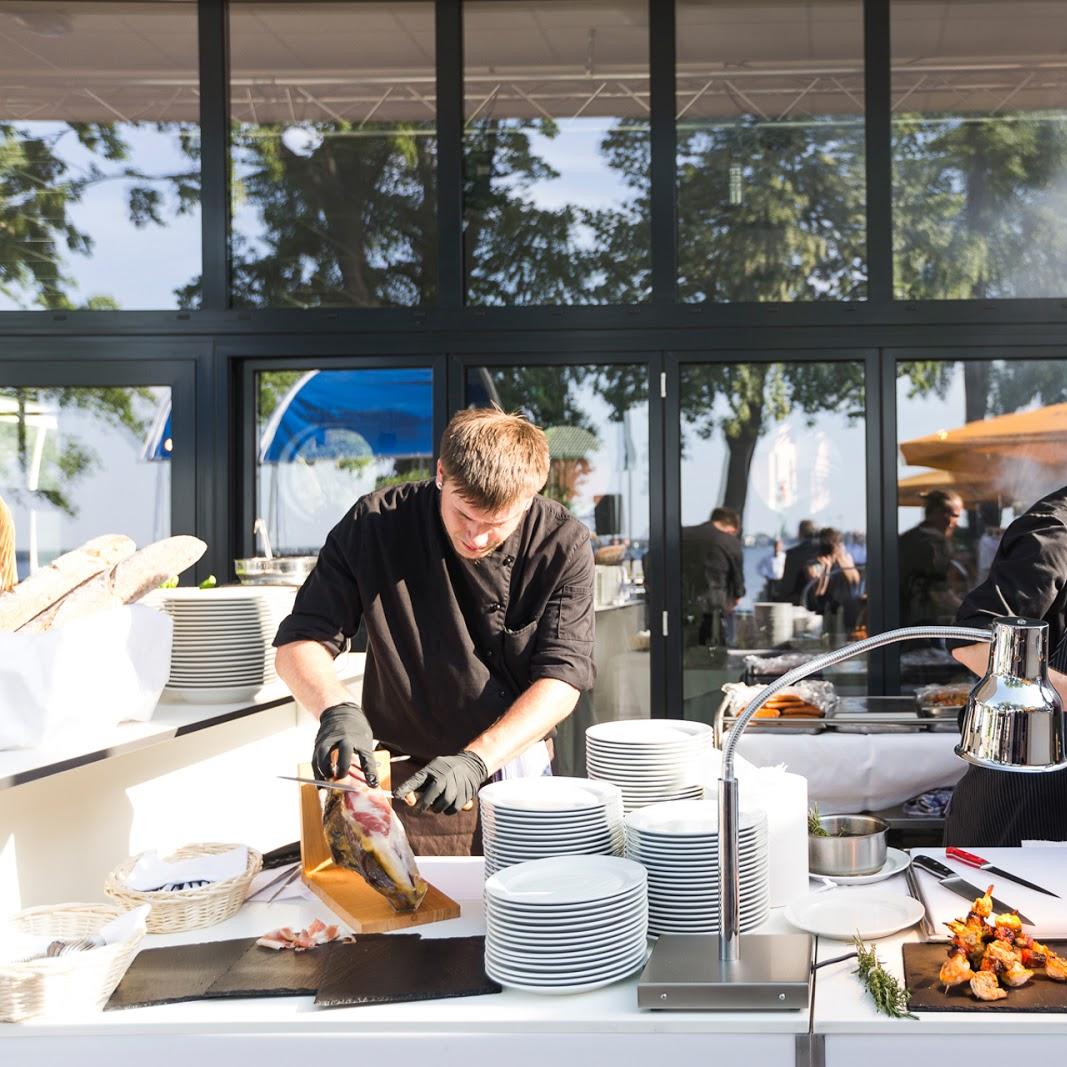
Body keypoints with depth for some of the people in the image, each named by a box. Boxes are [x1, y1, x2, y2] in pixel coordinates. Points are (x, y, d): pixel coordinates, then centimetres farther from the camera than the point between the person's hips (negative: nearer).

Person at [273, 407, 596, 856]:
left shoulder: (562, 544, -12)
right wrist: (336, 710, -29)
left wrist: (476, 761, -27)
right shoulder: (375, 524, -11)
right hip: (406, 784, 0)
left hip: (516, 772, 1)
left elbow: (562, 679, -15)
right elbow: (299, 644, -9)